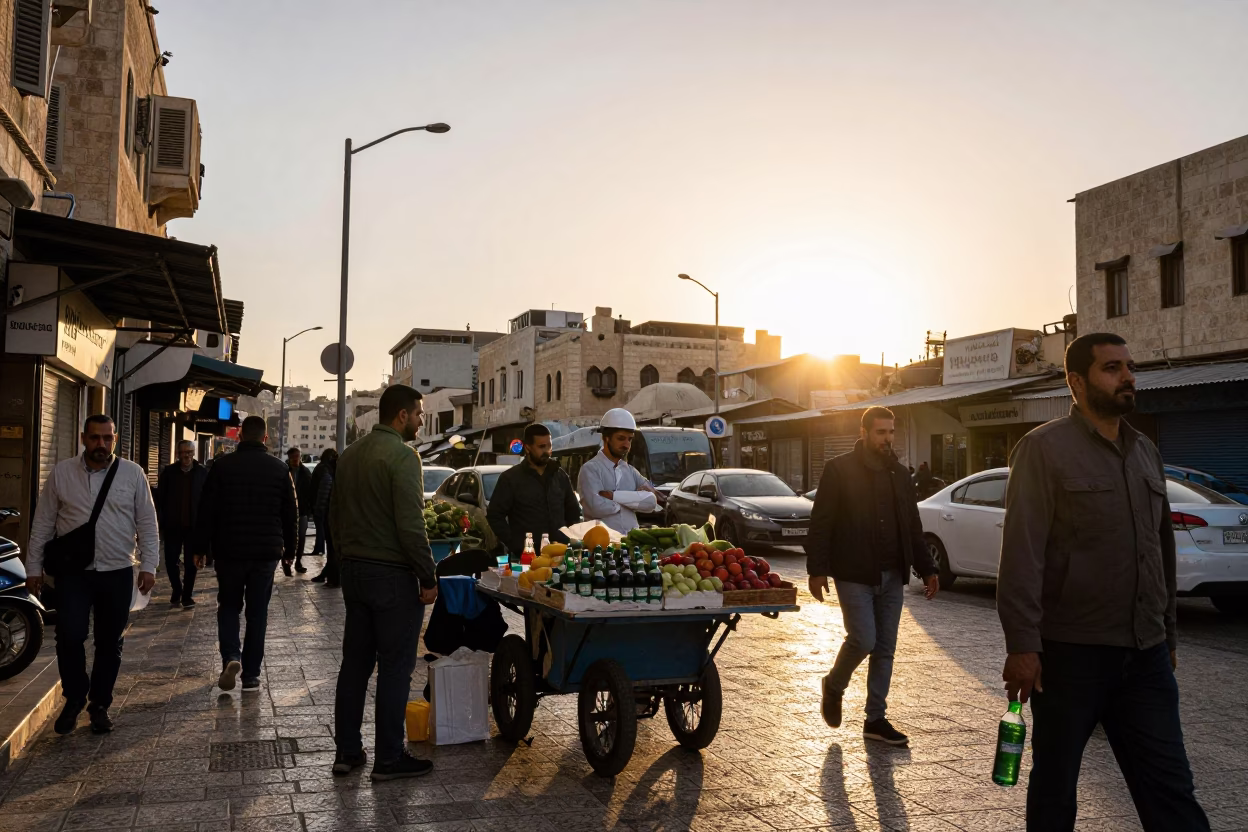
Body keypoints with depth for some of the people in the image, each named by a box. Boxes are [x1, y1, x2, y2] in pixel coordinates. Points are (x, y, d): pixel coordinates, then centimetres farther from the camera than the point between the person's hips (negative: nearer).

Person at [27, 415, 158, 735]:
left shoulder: (133, 474, 0)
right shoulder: (61, 473, 2)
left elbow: (147, 523, 1)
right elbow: (43, 523, 6)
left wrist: (149, 566, -5)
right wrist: (33, 567, 5)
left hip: (117, 573, 0)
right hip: (73, 572, 0)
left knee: (110, 643, 7)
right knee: (69, 637, -7)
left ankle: (100, 705, 23)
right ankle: (74, 698, 15)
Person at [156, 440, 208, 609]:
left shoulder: (202, 472, 0)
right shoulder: (169, 472, 3)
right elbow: (160, 498, 3)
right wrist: (160, 522, -4)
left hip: (194, 525, -1)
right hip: (172, 525, 1)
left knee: (191, 562, 4)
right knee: (170, 560, 6)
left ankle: (187, 595, 15)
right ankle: (176, 590, 28)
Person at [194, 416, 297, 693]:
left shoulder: (223, 466, -4)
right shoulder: (280, 470, 0)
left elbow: (206, 511, -3)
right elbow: (291, 514, 5)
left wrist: (200, 547, 5)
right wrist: (289, 550, 14)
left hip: (229, 551, -1)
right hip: (267, 553, 1)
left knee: (229, 606, 16)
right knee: (258, 612, 9)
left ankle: (231, 657, -6)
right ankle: (251, 675, 10)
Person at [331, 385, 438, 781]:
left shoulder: (349, 454, 12)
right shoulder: (402, 456, -15)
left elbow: (335, 516, 18)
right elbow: (410, 525, -20)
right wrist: (429, 578, -13)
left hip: (352, 570, 9)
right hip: (391, 574, -8)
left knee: (355, 662, 14)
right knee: (395, 667, 0)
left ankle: (347, 751, 21)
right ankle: (389, 758, 7)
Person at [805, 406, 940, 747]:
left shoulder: (899, 473, 13)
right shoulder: (839, 469, -4)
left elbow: (913, 527, 17)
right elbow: (820, 523, -7)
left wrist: (926, 569, 11)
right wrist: (817, 569, -13)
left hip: (891, 576, 6)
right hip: (854, 575, -5)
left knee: (885, 649, 6)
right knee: (863, 640, -12)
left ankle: (876, 719, 16)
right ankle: (834, 685, 17)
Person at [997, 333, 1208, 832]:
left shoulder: (1146, 452, 13)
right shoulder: (1044, 449, -8)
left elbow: (1162, 549, 17)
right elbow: (1022, 553, -15)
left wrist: (1167, 633, 16)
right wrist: (1022, 645, -20)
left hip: (1145, 655, 6)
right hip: (1069, 653, -5)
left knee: (1171, 790, 7)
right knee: (1054, 783, 9)